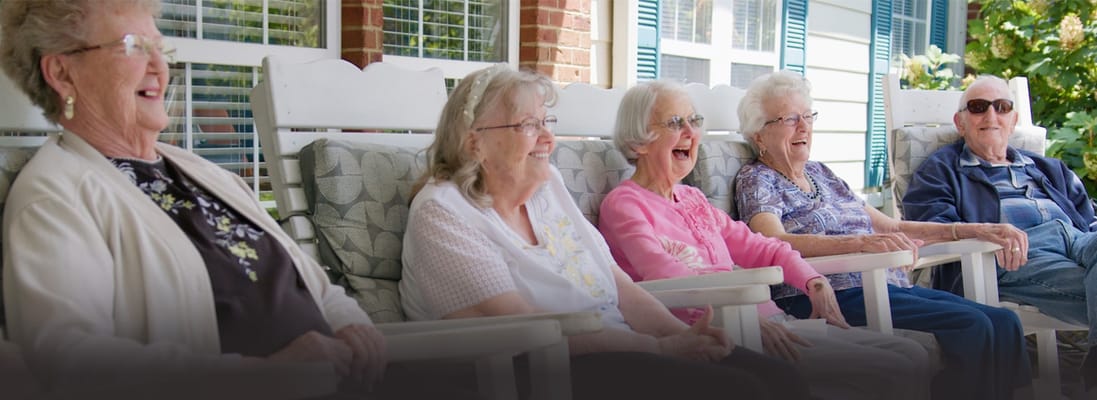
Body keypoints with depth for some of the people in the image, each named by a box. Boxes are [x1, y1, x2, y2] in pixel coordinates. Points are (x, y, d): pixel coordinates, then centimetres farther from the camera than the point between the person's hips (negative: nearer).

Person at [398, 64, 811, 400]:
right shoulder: (441, 213, -9)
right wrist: (659, 347, -18)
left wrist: (680, 333, -9)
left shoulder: (548, 185, 12)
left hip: (621, 349, 7)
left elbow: (618, 282, 11)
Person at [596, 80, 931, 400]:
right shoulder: (623, 204, -2)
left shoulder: (693, 199, 23)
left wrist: (814, 282, 2)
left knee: (912, 354, -3)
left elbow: (755, 246, 21)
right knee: (892, 372, -17)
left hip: (768, 319, 8)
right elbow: (664, 274, -18)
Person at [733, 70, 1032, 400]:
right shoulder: (756, 180, 2)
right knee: (970, 326, -24)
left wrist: (976, 230, 13)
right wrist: (862, 242, -31)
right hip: (833, 296, -7)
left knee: (1003, 322, -12)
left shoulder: (820, 173, 23)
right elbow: (775, 242, -19)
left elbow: (892, 227, 23)